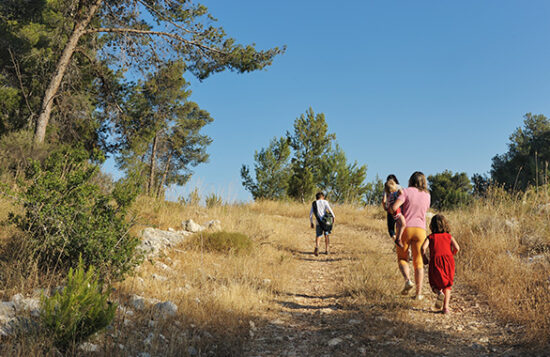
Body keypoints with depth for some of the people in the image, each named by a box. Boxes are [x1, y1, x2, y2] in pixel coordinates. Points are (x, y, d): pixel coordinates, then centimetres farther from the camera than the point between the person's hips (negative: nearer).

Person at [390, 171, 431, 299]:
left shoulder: (407, 191, -4)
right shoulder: (427, 195, 9)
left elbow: (393, 208, -15)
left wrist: (391, 211, 8)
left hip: (405, 228, -2)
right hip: (420, 230, 3)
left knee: (402, 258, 14)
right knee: (418, 262, 9)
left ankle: (407, 280, -11)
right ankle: (419, 293, 2)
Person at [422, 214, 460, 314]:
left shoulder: (430, 237, 12)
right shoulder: (449, 236, 15)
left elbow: (423, 247, -6)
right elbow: (457, 248, 0)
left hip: (435, 261, -1)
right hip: (448, 260, 1)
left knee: (435, 284, 17)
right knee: (447, 285, 16)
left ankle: (439, 292, -17)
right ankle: (446, 307, 5)